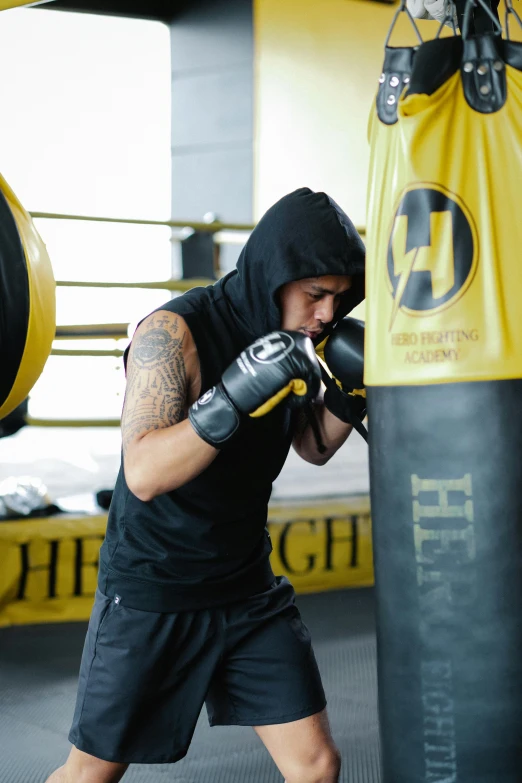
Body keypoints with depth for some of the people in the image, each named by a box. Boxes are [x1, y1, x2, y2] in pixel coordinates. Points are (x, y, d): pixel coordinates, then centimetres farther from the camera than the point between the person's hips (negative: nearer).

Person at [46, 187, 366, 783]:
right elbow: (144, 473, -31)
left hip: (248, 590, 5)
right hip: (149, 594, -5)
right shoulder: (173, 331, -21)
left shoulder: (289, 336, -1)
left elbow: (315, 448, 11)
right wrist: (235, 397, -42)